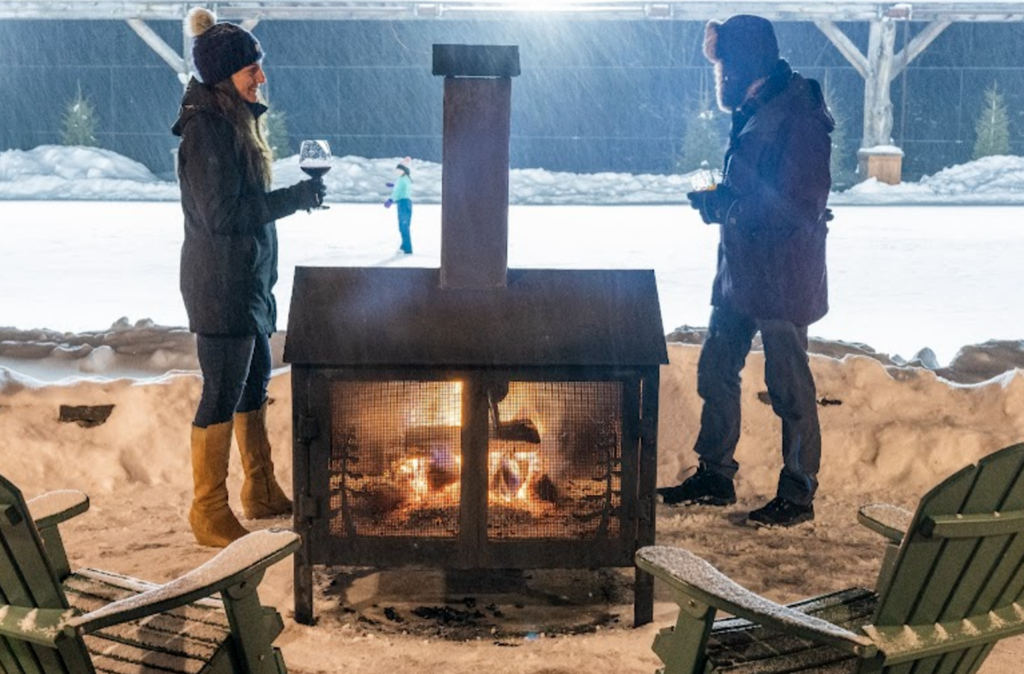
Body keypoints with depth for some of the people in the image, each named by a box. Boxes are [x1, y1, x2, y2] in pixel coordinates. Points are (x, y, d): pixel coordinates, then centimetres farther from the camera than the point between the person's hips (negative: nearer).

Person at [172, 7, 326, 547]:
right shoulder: (206, 129, -18)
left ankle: (262, 493, 31)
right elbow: (220, 214, -23)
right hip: (220, 285, -10)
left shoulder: (235, 119, 11)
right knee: (222, 397, -2)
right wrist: (293, 198, -18)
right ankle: (209, 514, 10)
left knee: (254, 384, 17)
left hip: (248, 282, 10)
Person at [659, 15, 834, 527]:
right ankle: (714, 478, 27)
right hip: (740, 272, 9)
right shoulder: (753, 115, 11)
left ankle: (798, 496, 14)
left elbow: (801, 207, -23)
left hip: (782, 279, -9)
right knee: (715, 373, 14)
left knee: (789, 388, 1)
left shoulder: (798, 119, -18)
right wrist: (719, 198, 1)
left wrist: (728, 205, -18)